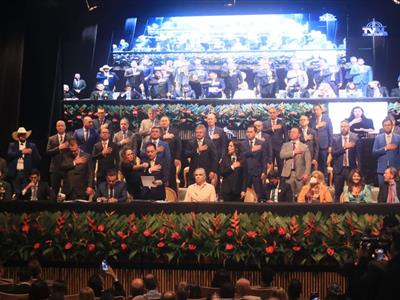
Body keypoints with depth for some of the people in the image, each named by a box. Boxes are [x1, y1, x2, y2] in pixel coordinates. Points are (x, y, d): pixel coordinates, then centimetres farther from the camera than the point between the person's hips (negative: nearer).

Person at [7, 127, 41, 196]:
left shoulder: (32, 146, 10)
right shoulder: (12, 145, 11)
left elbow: (38, 159, 8)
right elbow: (9, 154, -8)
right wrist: (21, 152, -13)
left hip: (26, 173, 0)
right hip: (15, 173, 1)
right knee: (16, 193, -1)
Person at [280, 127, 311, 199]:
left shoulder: (304, 147, 9)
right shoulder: (285, 145, 14)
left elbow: (308, 161, 1)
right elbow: (282, 155, -5)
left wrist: (306, 173, -11)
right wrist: (294, 152, -10)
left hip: (300, 174, -1)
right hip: (289, 173, 1)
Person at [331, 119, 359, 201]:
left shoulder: (354, 138, 2)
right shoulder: (335, 139, 5)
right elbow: (333, 153, -8)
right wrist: (344, 147, -17)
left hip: (351, 169, -1)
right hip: (339, 169, 1)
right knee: (338, 193, 5)